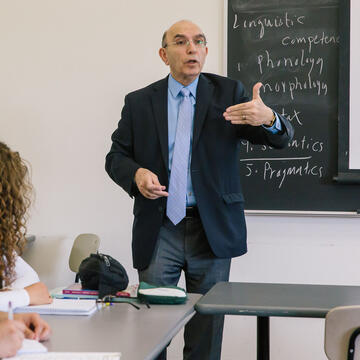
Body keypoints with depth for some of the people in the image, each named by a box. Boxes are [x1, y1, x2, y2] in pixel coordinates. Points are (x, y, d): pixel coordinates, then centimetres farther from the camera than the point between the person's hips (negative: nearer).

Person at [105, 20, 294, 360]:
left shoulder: (228, 92, 3)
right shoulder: (139, 102, 5)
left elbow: (281, 138, -4)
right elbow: (116, 156, 8)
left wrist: (267, 118, -29)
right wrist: (136, 174, -15)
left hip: (212, 231, 0)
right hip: (158, 232, 0)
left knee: (207, 332, 9)